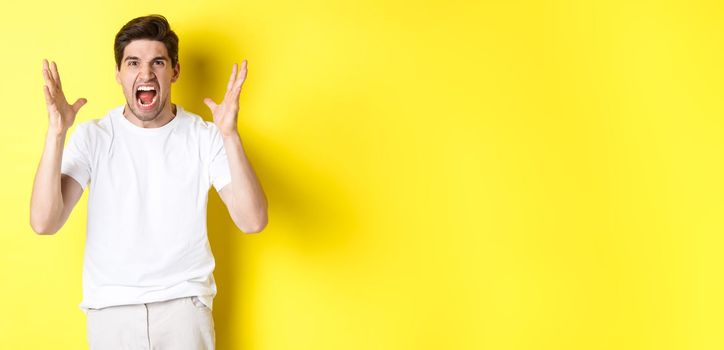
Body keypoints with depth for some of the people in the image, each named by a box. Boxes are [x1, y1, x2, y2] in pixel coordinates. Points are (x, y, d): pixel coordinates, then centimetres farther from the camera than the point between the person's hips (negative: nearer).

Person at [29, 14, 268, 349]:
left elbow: (253, 221, -16)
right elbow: (44, 222, -15)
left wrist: (230, 135, -26)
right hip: (110, 308, 1)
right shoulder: (91, 136, -4)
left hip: (185, 303, 0)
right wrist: (56, 133, -24)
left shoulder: (205, 137, -5)